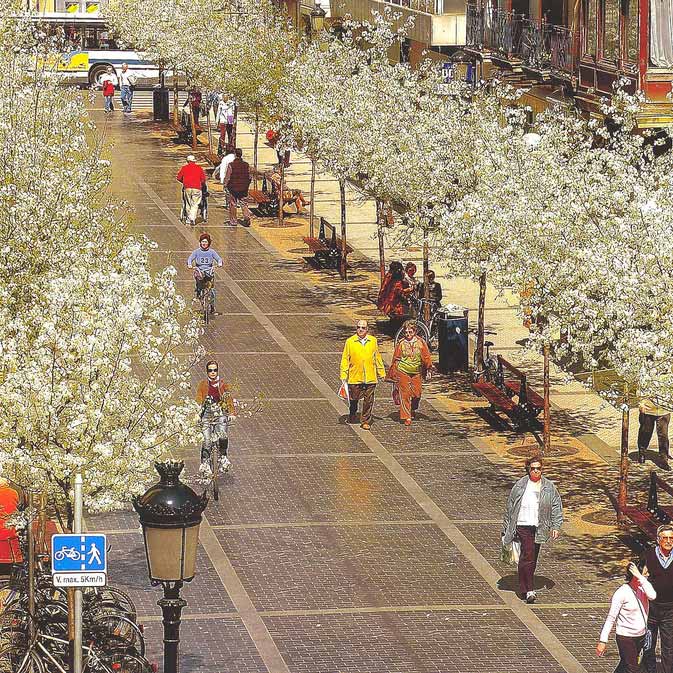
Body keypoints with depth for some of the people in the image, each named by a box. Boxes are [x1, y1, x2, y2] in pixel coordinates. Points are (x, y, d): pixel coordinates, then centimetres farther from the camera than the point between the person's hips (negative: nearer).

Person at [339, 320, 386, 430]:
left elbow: (377, 358, 12)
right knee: (354, 398, 11)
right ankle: (352, 415, 38)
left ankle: (365, 421, 10)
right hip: (354, 377, -1)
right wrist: (344, 375, -3)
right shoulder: (350, 342, -2)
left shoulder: (373, 341, 5)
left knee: (368, 401, 1)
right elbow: (345, 359, 1)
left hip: (370, 377, 1)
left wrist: (381, 372, 15)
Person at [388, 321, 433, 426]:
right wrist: (394, 374, 5)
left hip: (416, 373, 2)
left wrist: (429, 371, 5)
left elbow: (426, 358, 5)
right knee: (405, 394, -4)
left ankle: (413, 409, 36)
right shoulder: (401, 343, -3)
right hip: (403, 372, -2)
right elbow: (395, 359, 4)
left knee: (417, 394, 6)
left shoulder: (420, 342, -1)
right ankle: (406, 417, -1)